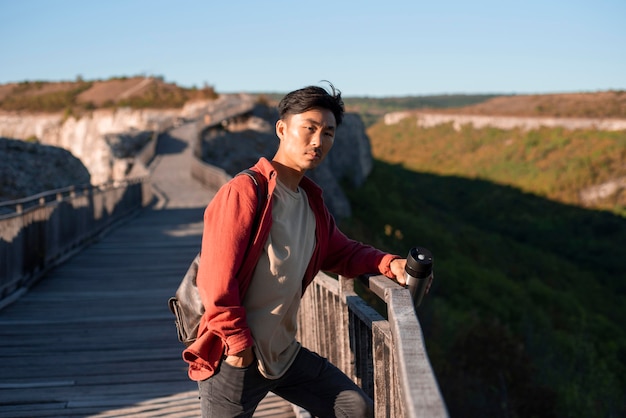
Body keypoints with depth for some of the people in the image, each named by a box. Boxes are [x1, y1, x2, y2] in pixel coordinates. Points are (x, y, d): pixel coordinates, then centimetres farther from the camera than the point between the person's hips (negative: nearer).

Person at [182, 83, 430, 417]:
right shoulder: (243, 192, -18)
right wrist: (240, 346, -16)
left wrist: (388, 264, 2)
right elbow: (216, 280, -21)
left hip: (283, 353, 8)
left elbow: (340, 252, 20)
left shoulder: (311, 201, 8)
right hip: (235, 361, -8)